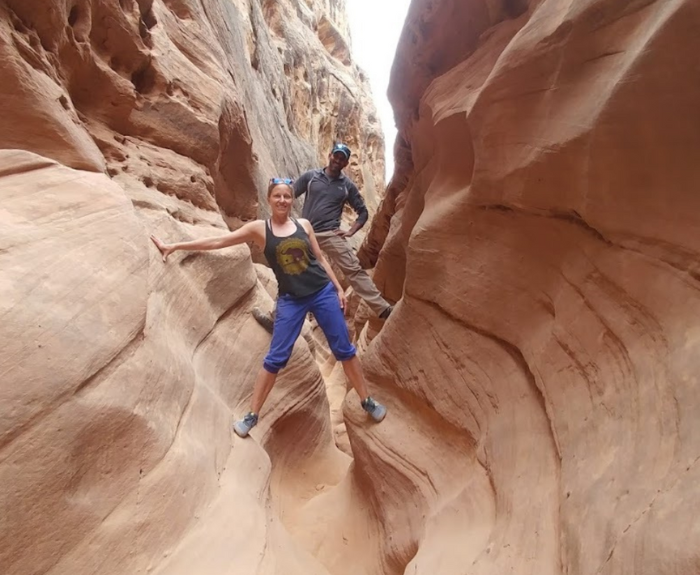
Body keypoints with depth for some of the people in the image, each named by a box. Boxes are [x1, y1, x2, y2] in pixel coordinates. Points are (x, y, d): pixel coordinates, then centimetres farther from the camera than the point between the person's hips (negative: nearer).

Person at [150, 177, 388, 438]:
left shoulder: (304, 225, 5)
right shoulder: (259, 228, 0)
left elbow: (320, 258, 11)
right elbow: (218, 241, -1)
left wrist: (338, 288, 8)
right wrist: (174, 246, -3)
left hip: (323, 292, 2)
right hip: (290, 300, -1)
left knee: (344, 349, 8)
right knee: (275, 358, 0)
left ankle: (367, 401, 25)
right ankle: (252, 415, 17)